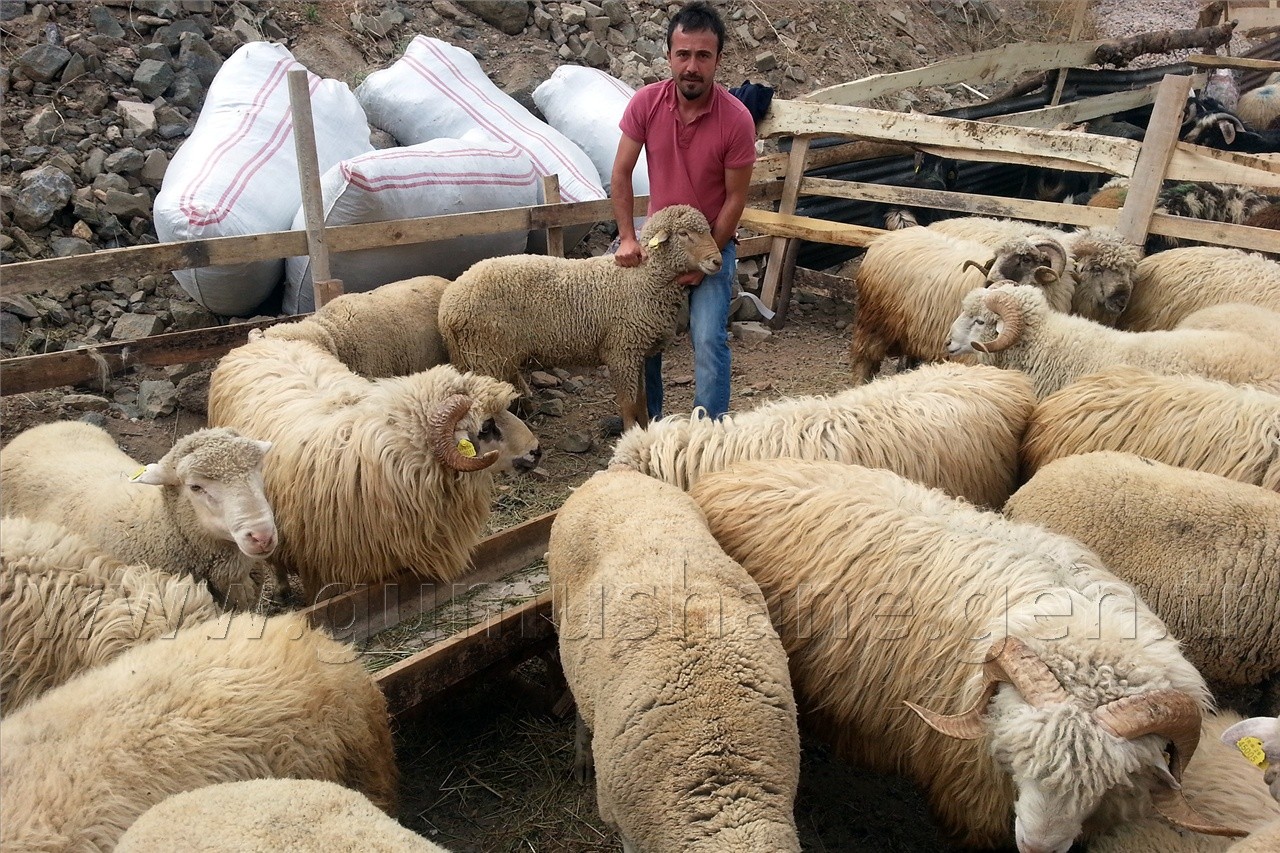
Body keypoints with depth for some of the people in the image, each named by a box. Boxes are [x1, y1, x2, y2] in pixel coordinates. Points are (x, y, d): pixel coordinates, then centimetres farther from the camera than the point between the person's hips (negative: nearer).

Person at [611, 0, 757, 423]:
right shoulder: (646, 102, -14)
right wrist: (628, 238, -13)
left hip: (713, 241, -3)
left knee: (709, 340, -13)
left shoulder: (736, 119, -21)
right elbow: (621, 173, -6)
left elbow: (735, 198, -13)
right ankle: (647, 418, 30)